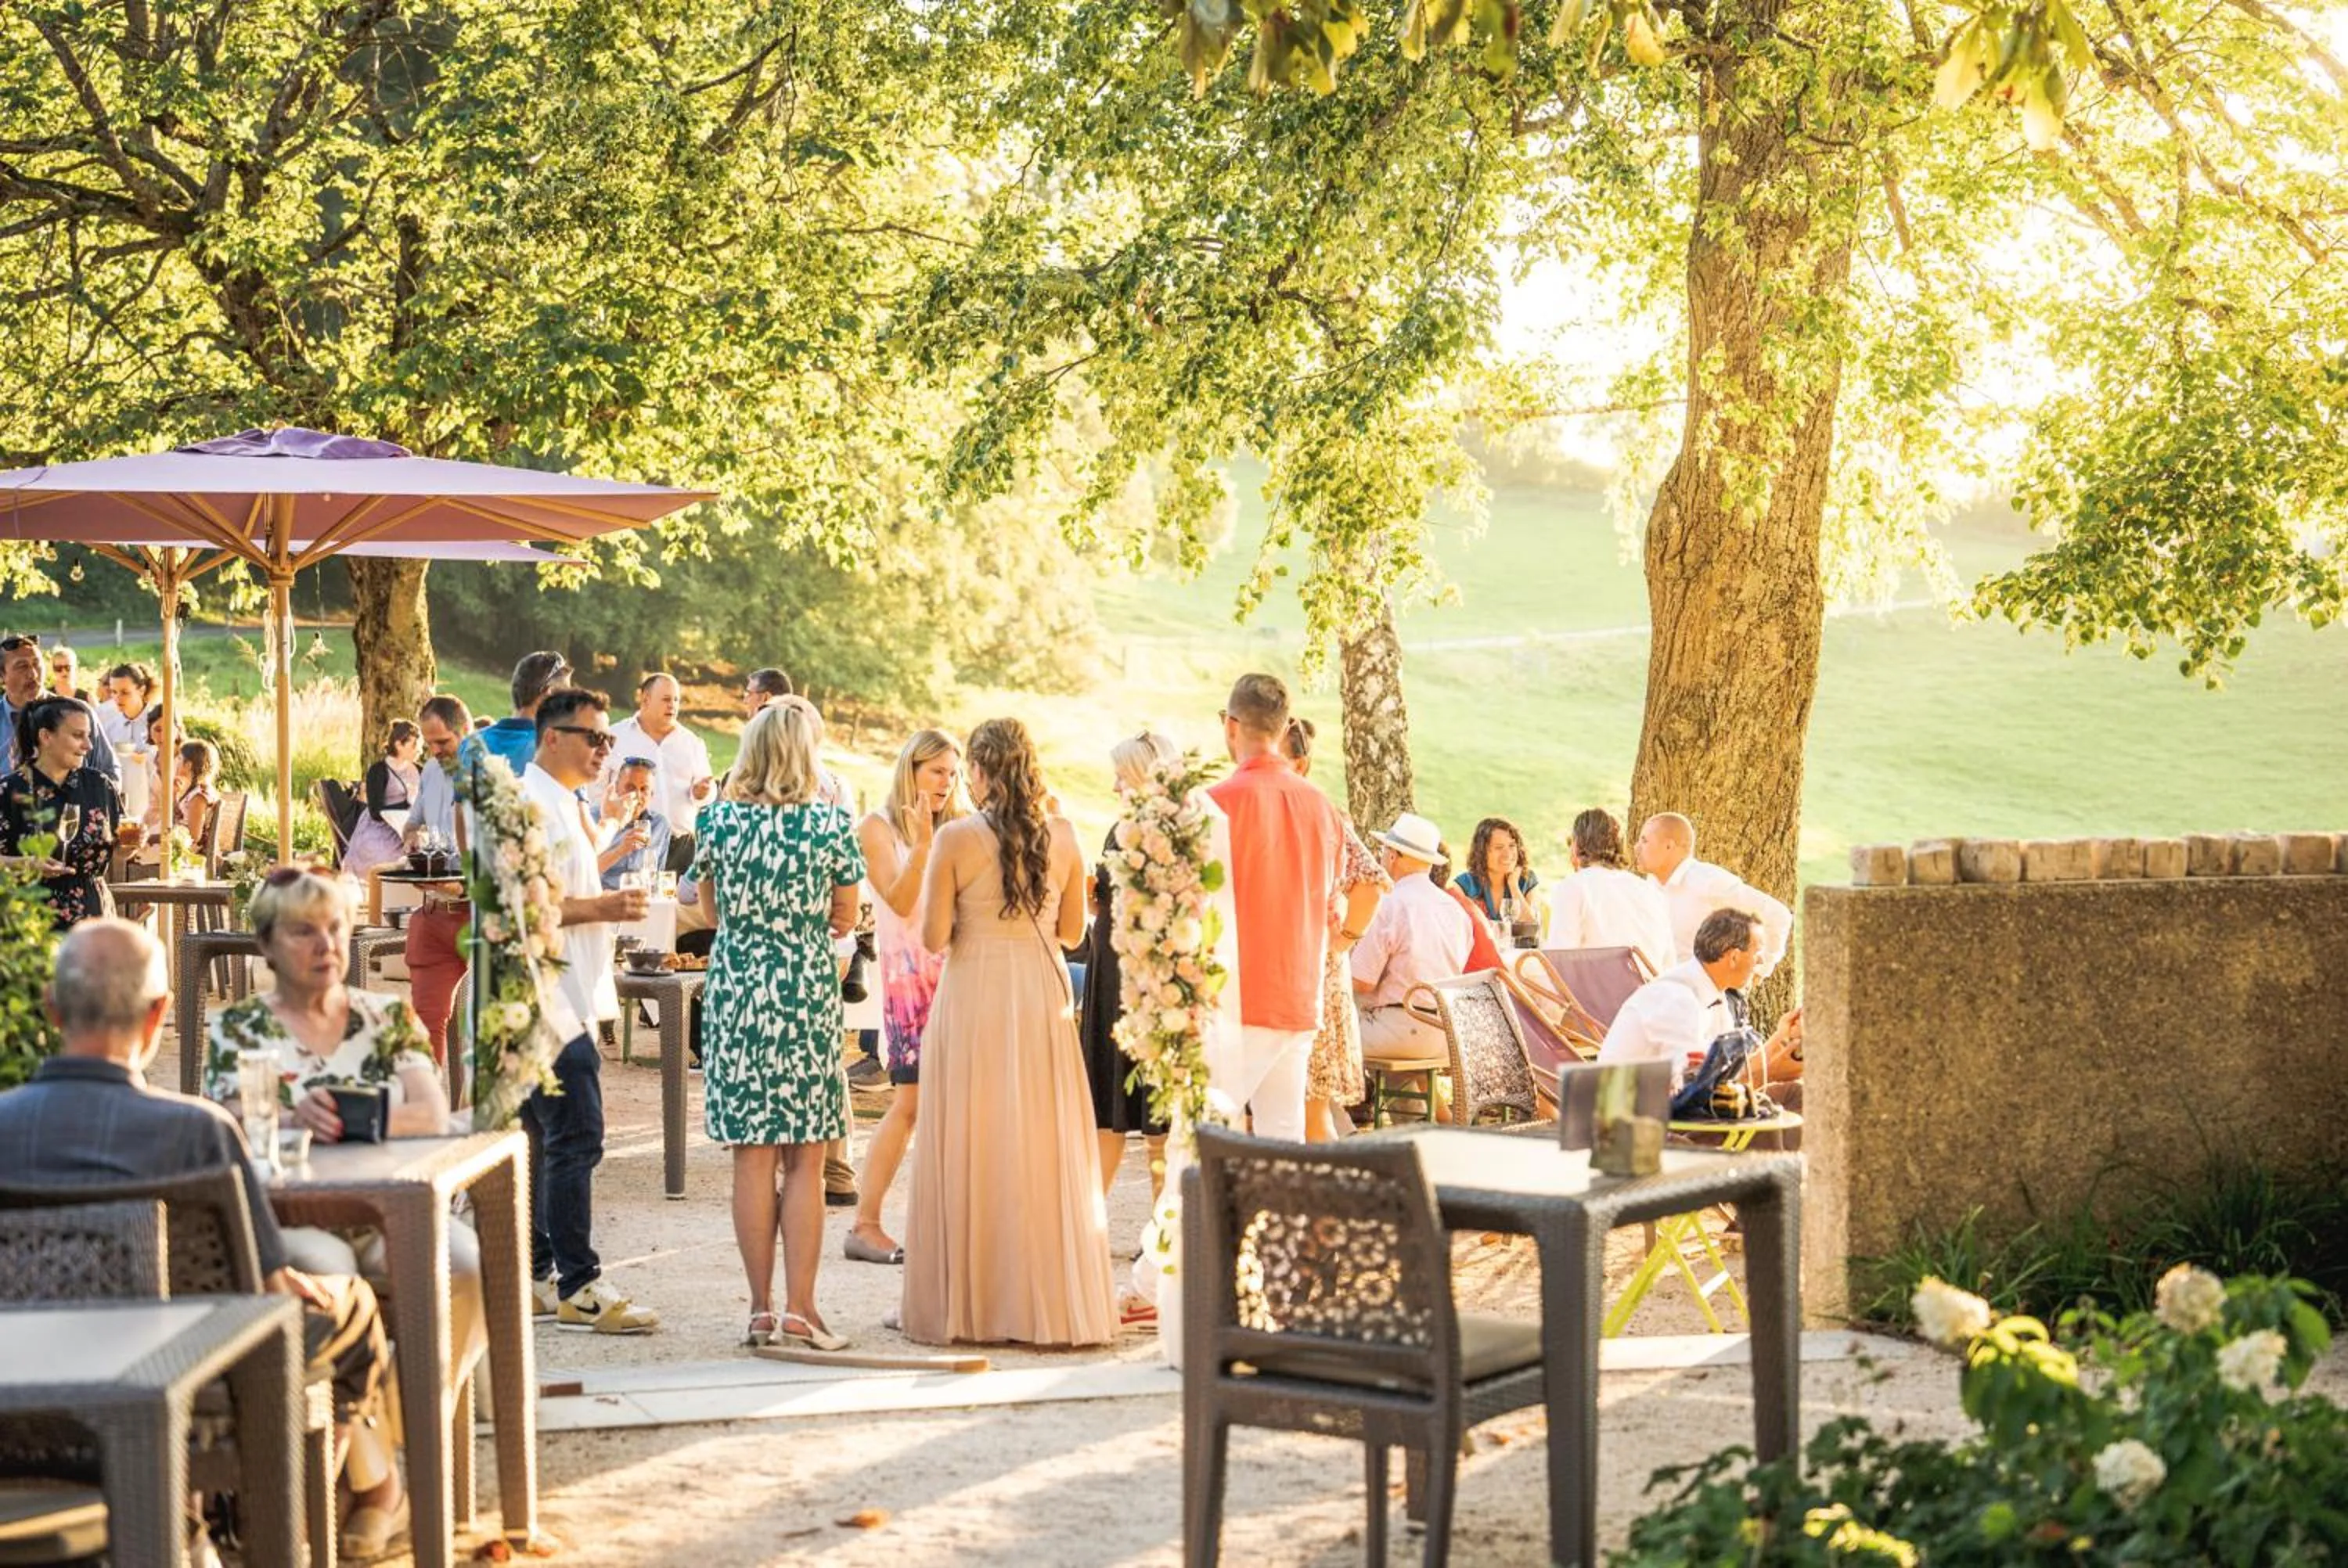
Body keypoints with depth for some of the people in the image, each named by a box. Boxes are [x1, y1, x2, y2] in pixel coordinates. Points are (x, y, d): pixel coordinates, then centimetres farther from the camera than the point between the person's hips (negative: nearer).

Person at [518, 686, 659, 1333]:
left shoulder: (564, 804, 19)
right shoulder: (531, 805, -14)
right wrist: (603, 908, -20)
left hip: (564, 998, 11)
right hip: (552, 1000, -11)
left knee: (539, 1135, 13)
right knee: (575, 1139, -12)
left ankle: (531, 1277, 18)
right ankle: (578, 1288, -10)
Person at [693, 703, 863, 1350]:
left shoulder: (719, 822, -1)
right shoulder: (831, 824, -6)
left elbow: (713, 910, 11)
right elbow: (844, 919, 3)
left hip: (735, 990, 2)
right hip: (807, 993, -2)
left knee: (752, 1158, 7)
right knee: (805, 1162, 4)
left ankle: (762, 1309, 9)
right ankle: (799, 1309, 2)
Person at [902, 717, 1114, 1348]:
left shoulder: (956, 840, -9)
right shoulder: (1063, 837, 0)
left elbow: (935, 938, -8)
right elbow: (1072, 930, 9)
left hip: (973, 1002, -3)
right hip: (1042, 1003, 3)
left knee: (972, 1152, 4)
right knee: (1047, 1150, 8)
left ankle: (969, 1306, 7)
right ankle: (1051, 1303, 12)